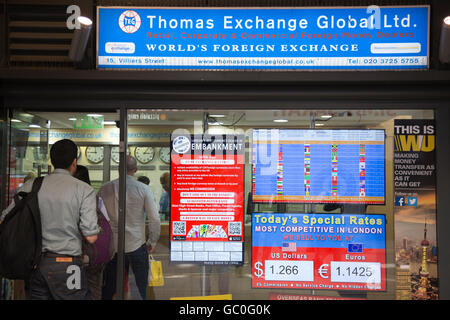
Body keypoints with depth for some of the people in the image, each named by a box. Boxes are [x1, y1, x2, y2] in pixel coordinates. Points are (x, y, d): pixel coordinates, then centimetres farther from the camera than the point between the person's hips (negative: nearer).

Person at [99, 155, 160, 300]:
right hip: (137, 245, -2)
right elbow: (155, 219, -7)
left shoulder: (104, 189, -1)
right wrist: (152, 241, 7)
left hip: (112, 246, 2)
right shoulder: (143, 189, -6)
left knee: (108, 290, 13)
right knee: (140, 288, 9)